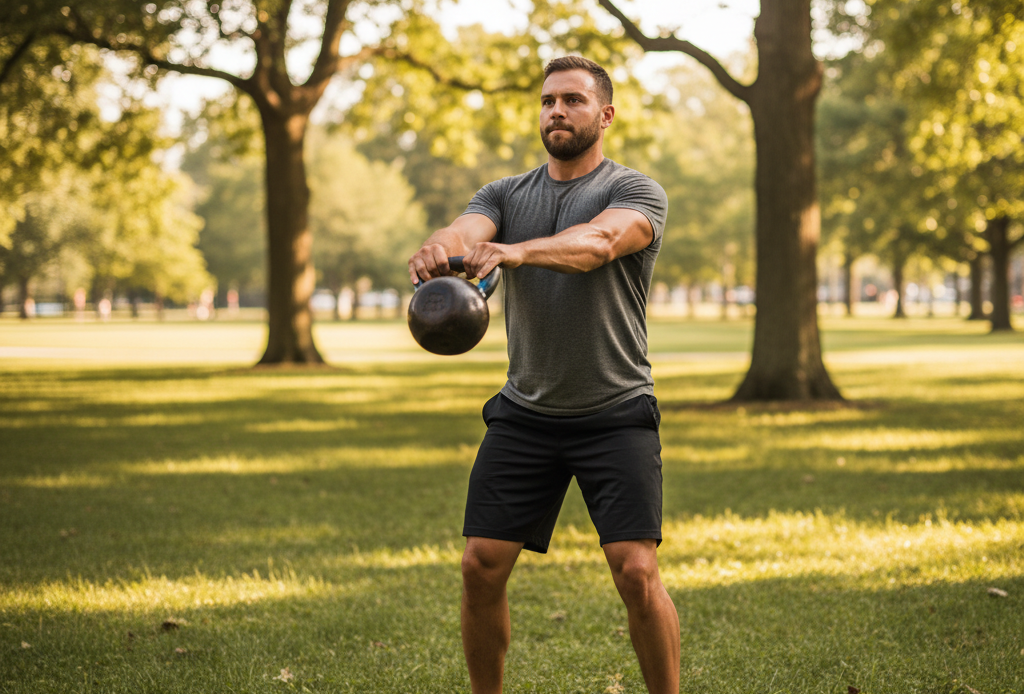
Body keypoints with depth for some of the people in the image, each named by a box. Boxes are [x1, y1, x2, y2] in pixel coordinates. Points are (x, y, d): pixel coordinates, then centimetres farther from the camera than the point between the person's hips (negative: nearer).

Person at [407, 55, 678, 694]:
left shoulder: (637, 193, -3)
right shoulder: (506, 195, 11)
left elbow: (598, 241, -25)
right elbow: (466, 231, -11)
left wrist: (516, 251, -44)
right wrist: (439, 250, -37)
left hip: (616, 416, -4)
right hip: (523, 415, 4)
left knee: (636, 570, -13)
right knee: (481, 566, 0)